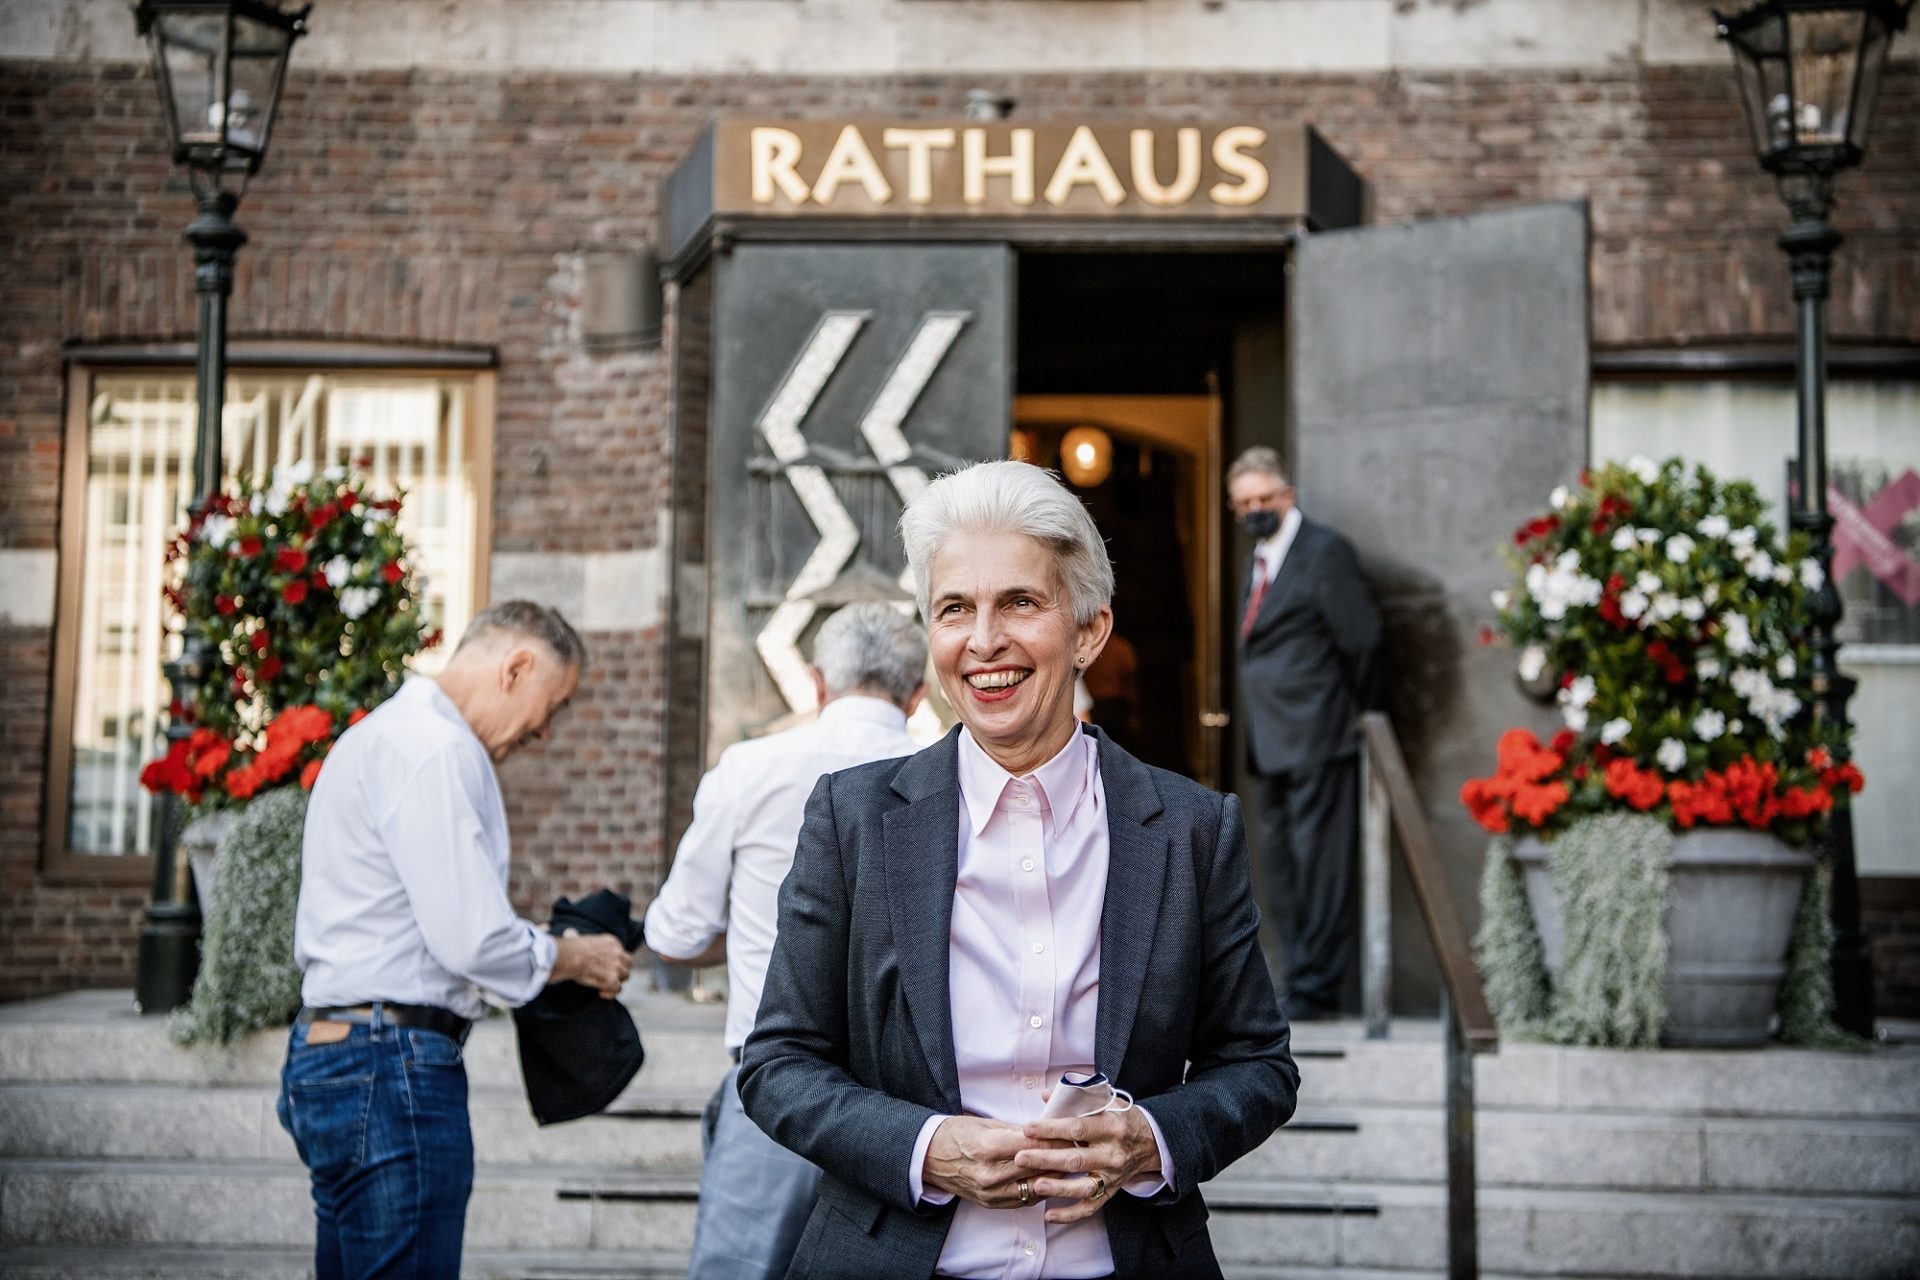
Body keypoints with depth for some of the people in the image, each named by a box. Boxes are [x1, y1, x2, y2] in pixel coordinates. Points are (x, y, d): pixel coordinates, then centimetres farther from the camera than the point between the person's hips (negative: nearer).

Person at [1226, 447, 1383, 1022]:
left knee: (1318, 863, -7)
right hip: (1271, 745, 9)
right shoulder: (1260, 558, 18)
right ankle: (1301, 981, 19)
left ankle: (1315, 989, -4)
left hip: (1316, 740, -9)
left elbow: (1362, 637, -10)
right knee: (1282, 864, 11)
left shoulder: (1325, 551, -9)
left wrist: (1350, 711, -1)